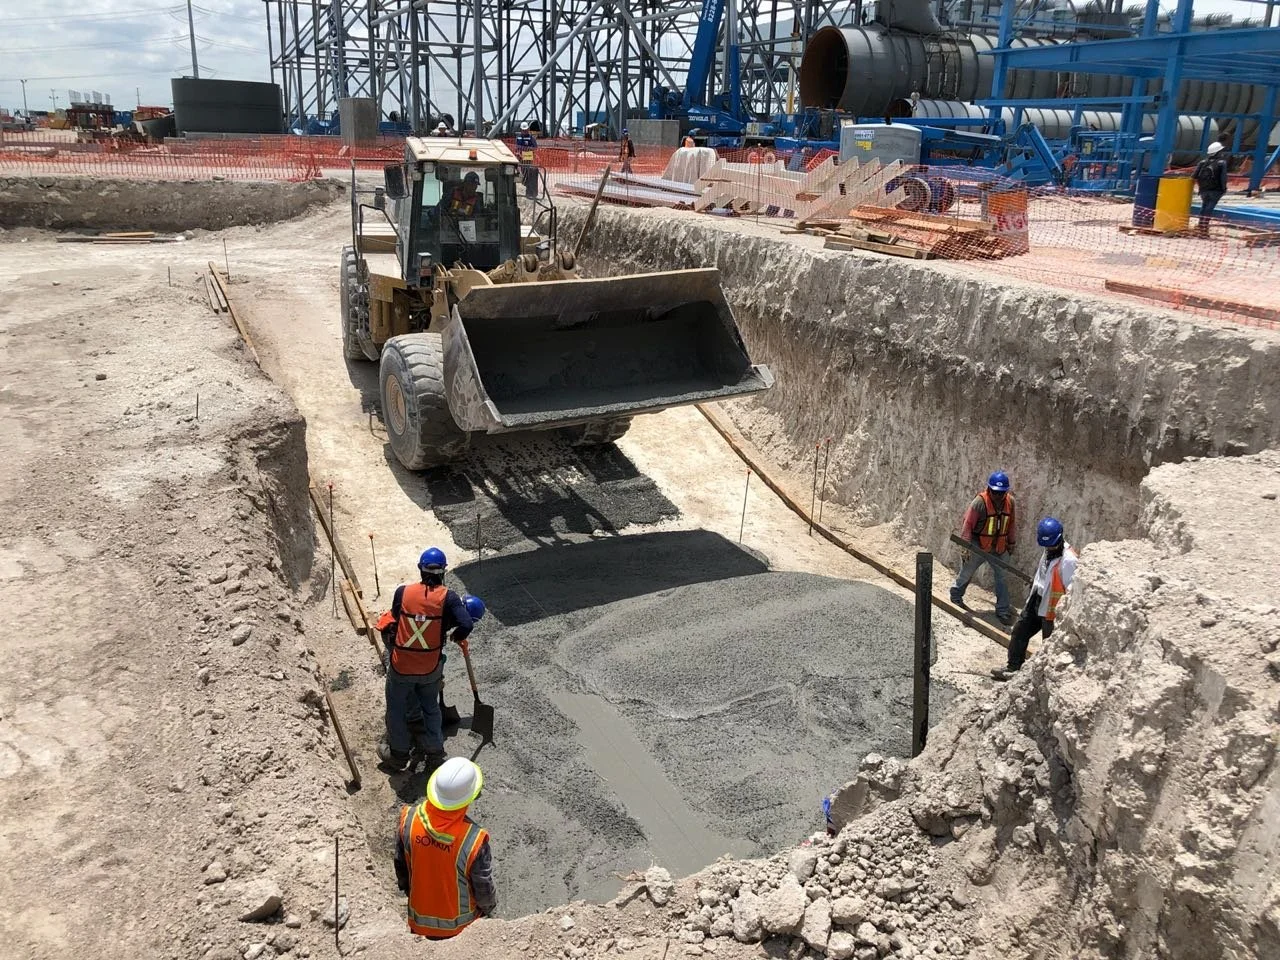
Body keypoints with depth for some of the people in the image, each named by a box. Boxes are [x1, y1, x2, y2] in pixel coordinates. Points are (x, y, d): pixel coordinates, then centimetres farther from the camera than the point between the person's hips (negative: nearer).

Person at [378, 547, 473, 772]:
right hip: (431, 668, 0)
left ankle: (398, 754, 39)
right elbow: (466, 626, -24)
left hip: (401, 666, 0)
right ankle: (435, 755, 34)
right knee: (431, 708, 24)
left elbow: (396, 616, 6)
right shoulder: (448, 597, -16)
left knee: (396, 709, 22)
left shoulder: (402, 592, -12)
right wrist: (455, 636, -3)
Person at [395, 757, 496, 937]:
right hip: (459, 924, -3)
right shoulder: (473, 840, -37)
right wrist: (489, 906, 3)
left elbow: (400, 864, -6)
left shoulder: (409, 819, -26)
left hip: (420, 917, 3)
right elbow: (484, 887, -19)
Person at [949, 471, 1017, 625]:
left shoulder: (1010, 501, -7)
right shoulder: (980, 501, -22)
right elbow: (967, 523, -19)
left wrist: (1011, 543, 14)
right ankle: (956, 595, 36)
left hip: (1000, 547, 4)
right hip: (979, 546, -4)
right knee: (967, 572, 12)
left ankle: (1003, 609, 16)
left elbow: (1012, 523, 8)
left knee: (1002, 577, 5)